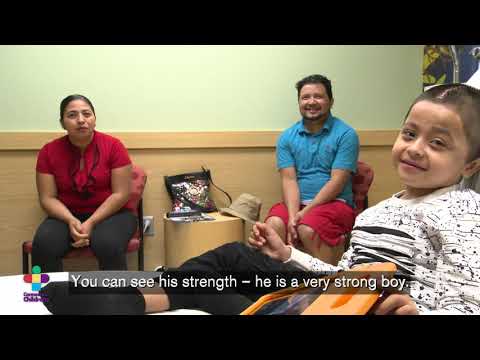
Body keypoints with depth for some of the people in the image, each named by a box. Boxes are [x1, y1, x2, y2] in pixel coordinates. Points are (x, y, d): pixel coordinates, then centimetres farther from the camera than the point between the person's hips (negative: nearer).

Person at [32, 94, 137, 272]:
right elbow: (47, 198, -1)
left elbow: (120, 194, -11)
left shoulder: (113, 146, -9)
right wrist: (71, 221, -19)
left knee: (109, 246, -33)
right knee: (43, 246, -27)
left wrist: (91, 222, -20)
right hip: (67, 216, 3)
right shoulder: (49, 151, -1)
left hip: (111, 214, -2)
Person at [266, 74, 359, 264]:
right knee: (273, 225, -28)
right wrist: (293, 216, -18)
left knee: (308, 229, -33)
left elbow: (337, 181, -9)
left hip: (335, 203, -3)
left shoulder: (346, 134, -2)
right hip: (296, 202, 3)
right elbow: (289, 180, -1)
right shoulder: (286, 137, 9)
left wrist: (305, 212, -17)